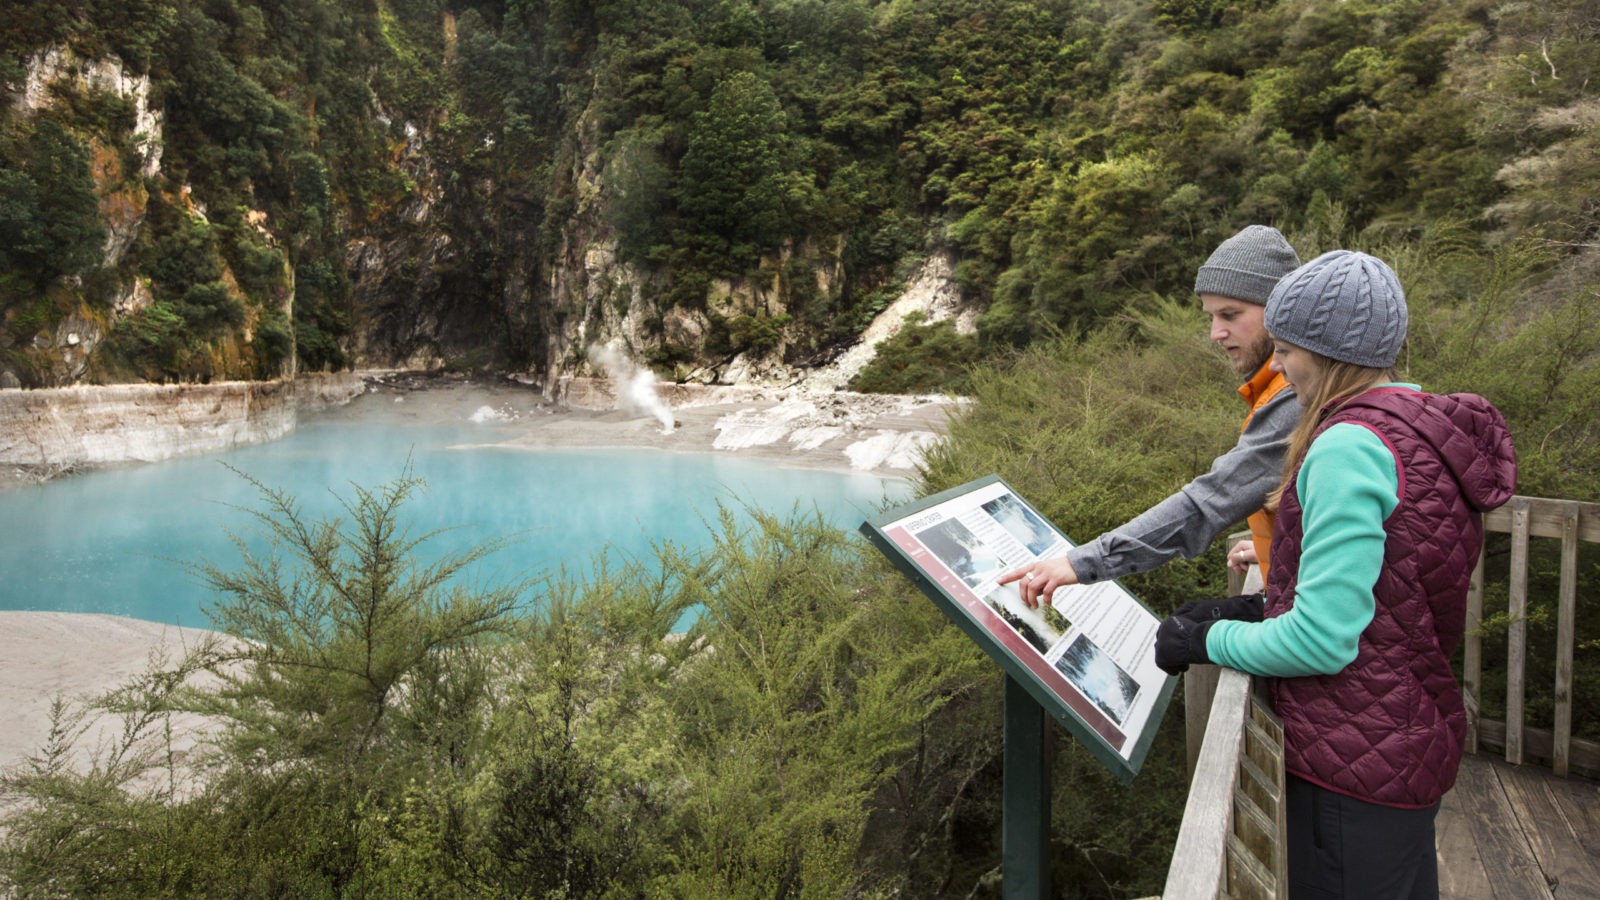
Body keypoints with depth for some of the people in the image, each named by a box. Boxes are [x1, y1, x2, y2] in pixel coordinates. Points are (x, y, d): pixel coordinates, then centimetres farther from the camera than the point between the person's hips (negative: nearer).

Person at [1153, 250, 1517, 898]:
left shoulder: (1350, 447, -23)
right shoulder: (1429, 426, 8)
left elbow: (1323, 641, -25)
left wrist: (1206, 642, -10)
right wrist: (1255, 609, 8)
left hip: (1355, 768, -10)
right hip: (1416, 741, 10)